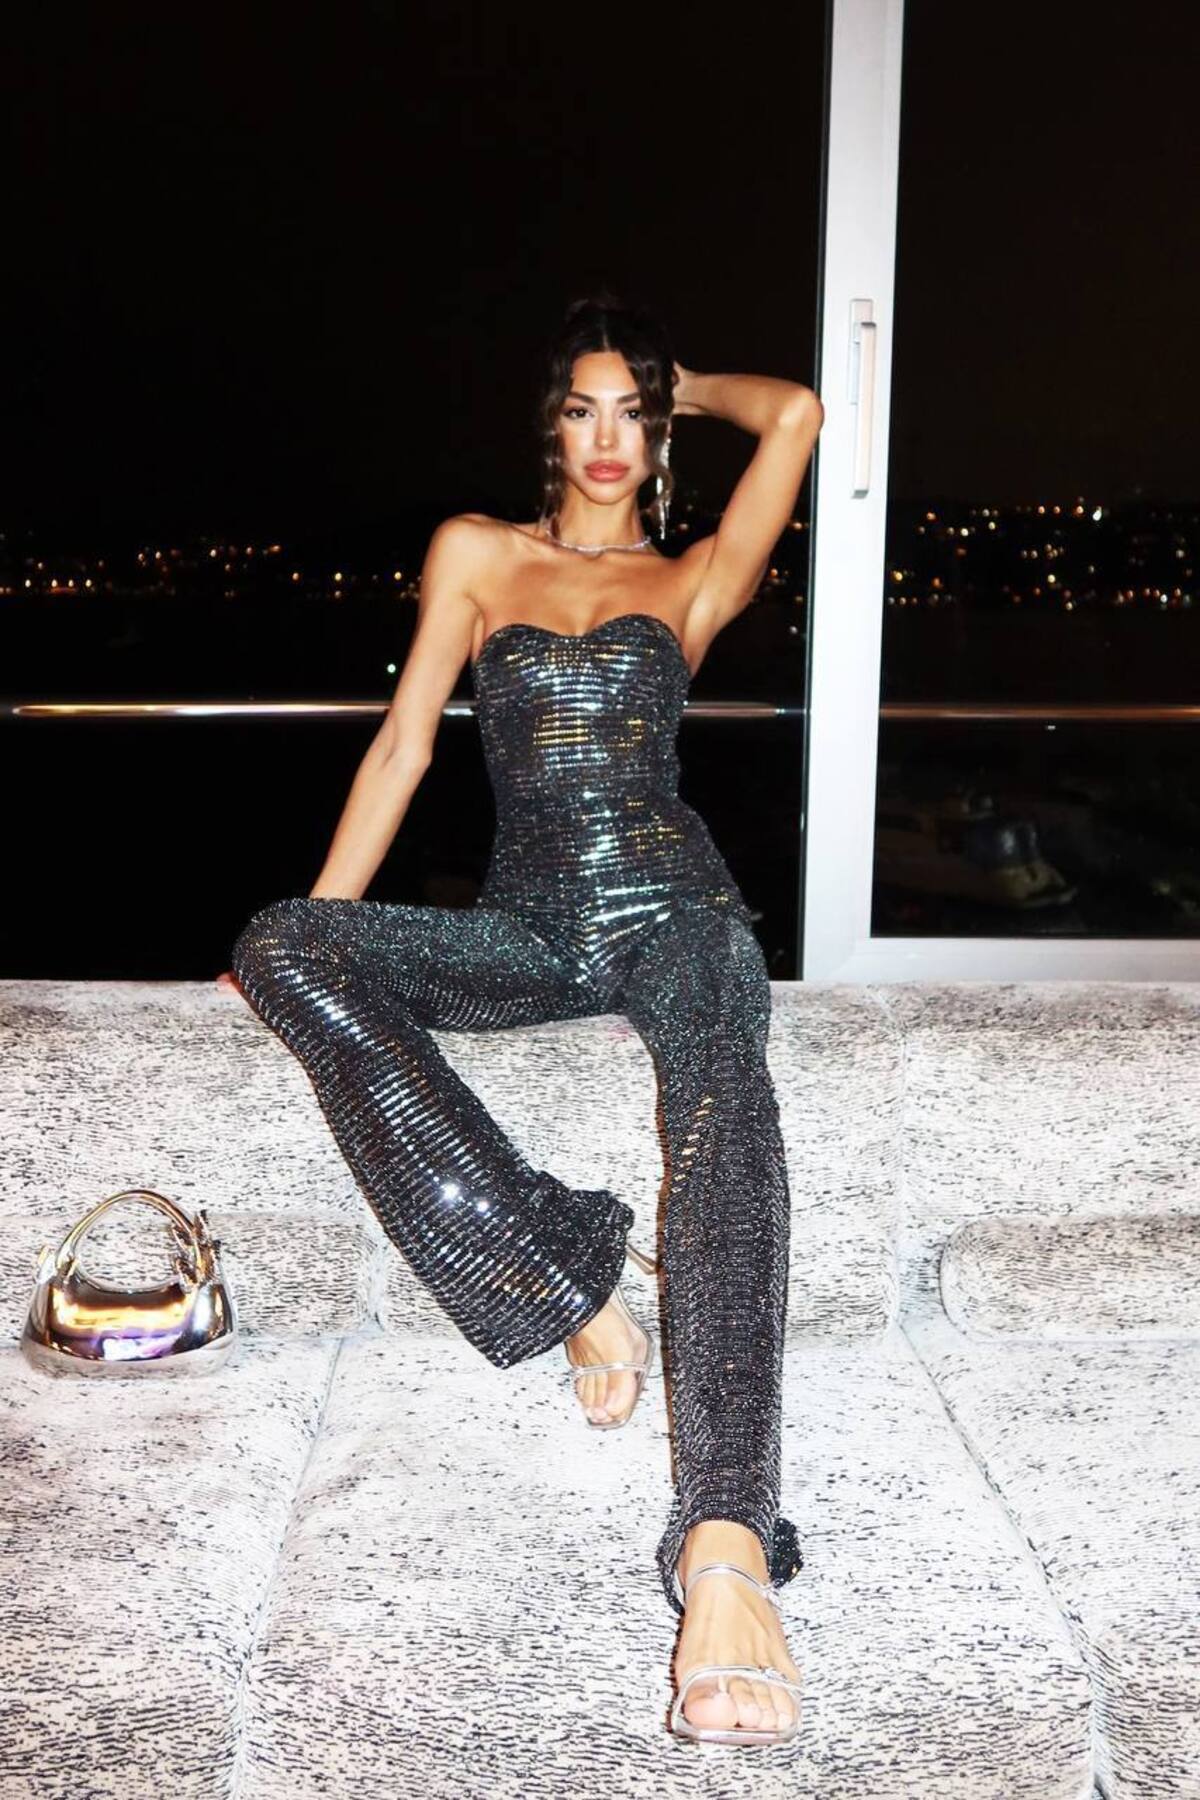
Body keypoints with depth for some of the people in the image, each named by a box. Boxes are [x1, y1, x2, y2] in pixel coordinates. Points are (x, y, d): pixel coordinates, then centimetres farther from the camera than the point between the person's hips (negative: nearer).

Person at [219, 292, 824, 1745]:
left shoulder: (693, 580, 17)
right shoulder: (476, 554, 18)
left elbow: (795, 413, 6)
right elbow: (404, 743, 13)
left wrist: (680, 387, 25)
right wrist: (318, 925, 8)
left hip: (671, 909, -1)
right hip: (528, 930, 2)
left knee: (724, 1103, -35)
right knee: (281, 948, -26)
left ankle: (727, 1548, -49)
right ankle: (570, 1294, -31)